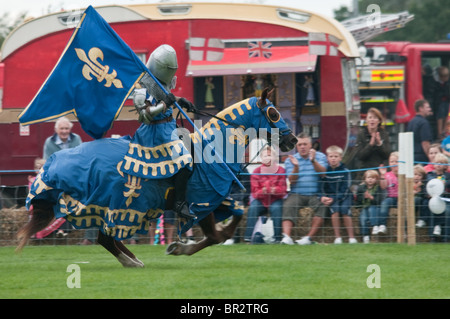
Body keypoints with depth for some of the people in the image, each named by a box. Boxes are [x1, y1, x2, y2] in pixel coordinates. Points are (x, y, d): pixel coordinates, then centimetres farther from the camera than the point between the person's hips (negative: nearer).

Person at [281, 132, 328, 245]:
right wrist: (296, 167, -17)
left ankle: (309, 237, -31)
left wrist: (313, 161, -24)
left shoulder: (320, 156, 11)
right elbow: (292, 180, 0)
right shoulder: (290, 160, 12)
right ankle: (286, 237, -44)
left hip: (315, 194, 0)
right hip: (296, 194, 0)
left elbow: (322, 172, -8)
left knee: (322, 206, -32)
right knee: (288, 206, -30)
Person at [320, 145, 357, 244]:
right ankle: (337, 237, -21)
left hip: (344, 196, -1)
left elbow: (345, 189, -10)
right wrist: (323, 197, -18)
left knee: (345, 210, -26)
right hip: (330, 196, 1)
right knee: (335, 209, -26)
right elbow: (321, 187, 2)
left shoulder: (345, 171, -6)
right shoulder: (325, 171, 1)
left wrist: (334, 199, -19)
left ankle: (351, 237, -20)